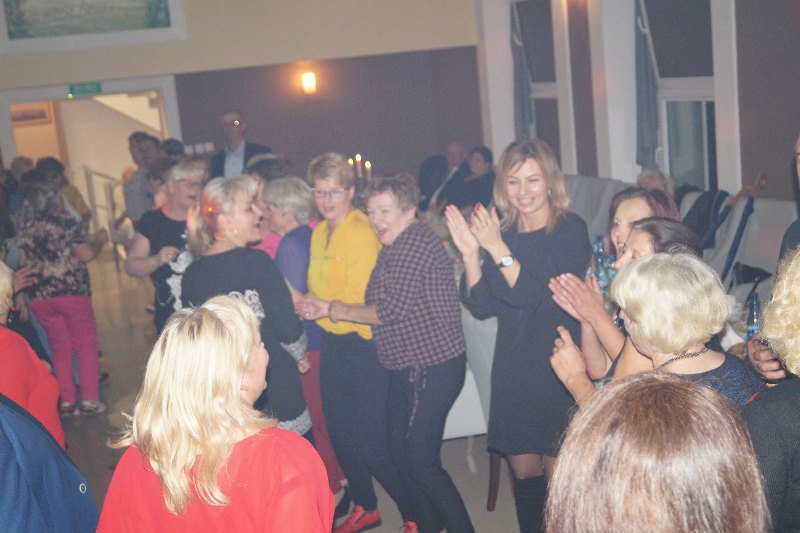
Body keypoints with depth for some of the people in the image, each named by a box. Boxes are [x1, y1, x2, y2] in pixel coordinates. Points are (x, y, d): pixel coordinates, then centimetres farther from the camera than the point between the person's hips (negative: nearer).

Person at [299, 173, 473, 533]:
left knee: (420, 459, -10)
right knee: (401, 453, 14)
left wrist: (339, 311, -6)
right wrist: (327, 309, 5)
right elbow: (380, 309, 13)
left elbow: (391, 309, -20)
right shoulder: (394, 247, 16)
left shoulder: (415, 240, -15)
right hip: (405, 368, 10)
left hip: (433, 365, -10)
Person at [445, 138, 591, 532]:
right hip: (513, 370, 5)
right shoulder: (503, 231, 6)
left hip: (558, 369, -5)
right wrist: (470, 253, -11)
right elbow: (481, 306, 1)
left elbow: (542, 299, -18)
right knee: (524, 474, 13)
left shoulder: (570, 230, -8)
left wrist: (499, 250, -24)